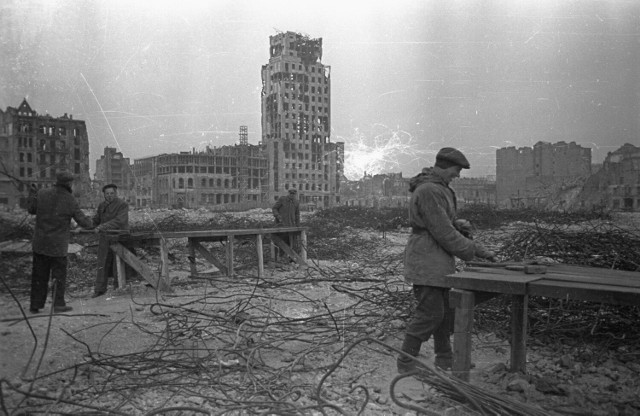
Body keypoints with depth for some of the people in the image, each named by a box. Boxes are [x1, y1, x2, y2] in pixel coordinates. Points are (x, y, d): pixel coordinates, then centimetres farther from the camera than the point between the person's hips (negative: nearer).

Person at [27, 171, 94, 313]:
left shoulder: (41, 194, -4)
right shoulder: (70, 200, -12)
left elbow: (31, 209, 10)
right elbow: (82, 221, -6)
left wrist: (31, 195, 25)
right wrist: (90, 223, 16)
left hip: (40, 243, 4)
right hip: (58, 245, -4)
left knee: (39, 275, 12)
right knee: (59, 274, 9)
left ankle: (35, 305, 19)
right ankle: (58, 304, 12)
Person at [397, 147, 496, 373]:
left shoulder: (439, 188, 15)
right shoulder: (428, 191, -19)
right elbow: (443, 233, -21)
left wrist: (458, 223, 1)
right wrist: (477, 251, -15)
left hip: (439, 261, 10)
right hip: (425, 260, -10)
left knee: (446, 310, 15)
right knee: (430, 312, -7)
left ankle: (445, 359, 28)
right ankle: (406, 362, 4)